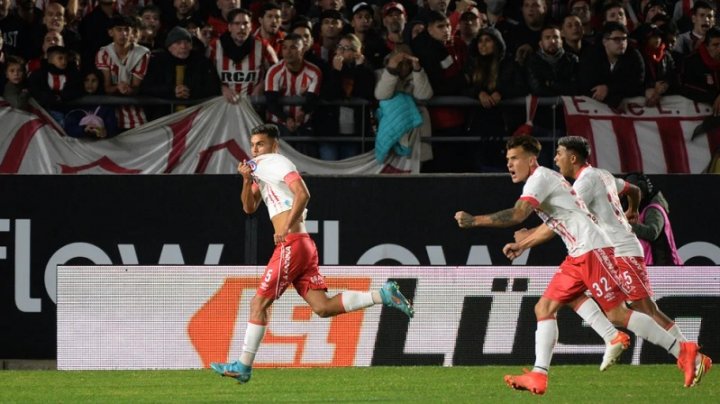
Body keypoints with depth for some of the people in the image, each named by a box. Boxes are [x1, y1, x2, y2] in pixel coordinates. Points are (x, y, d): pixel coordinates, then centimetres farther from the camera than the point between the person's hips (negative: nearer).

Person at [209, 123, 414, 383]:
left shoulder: (276, 163, -4)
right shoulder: (260, 168, 25)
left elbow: (302, 194, -19)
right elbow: (249, 208, 23)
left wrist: (286, 228, -20)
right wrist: (247, 180, 6)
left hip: (292, 245, -9)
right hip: (303, 247, 9)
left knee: (259, 303, -5)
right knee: (323, 307, -1)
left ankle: (243, 367, -1)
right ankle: (383, 295, -4)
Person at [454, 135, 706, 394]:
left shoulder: (540, 177, -9)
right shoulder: (542, 180, 21)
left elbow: (517, 215, -22)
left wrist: (473, 221, -18)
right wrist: (522, 245, 31)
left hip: (593, 249, -10)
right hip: (577, 256, 10)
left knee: (617, 314, -12)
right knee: (544, 308, 3)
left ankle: (682, 351, -8)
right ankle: (539, 376, -2)